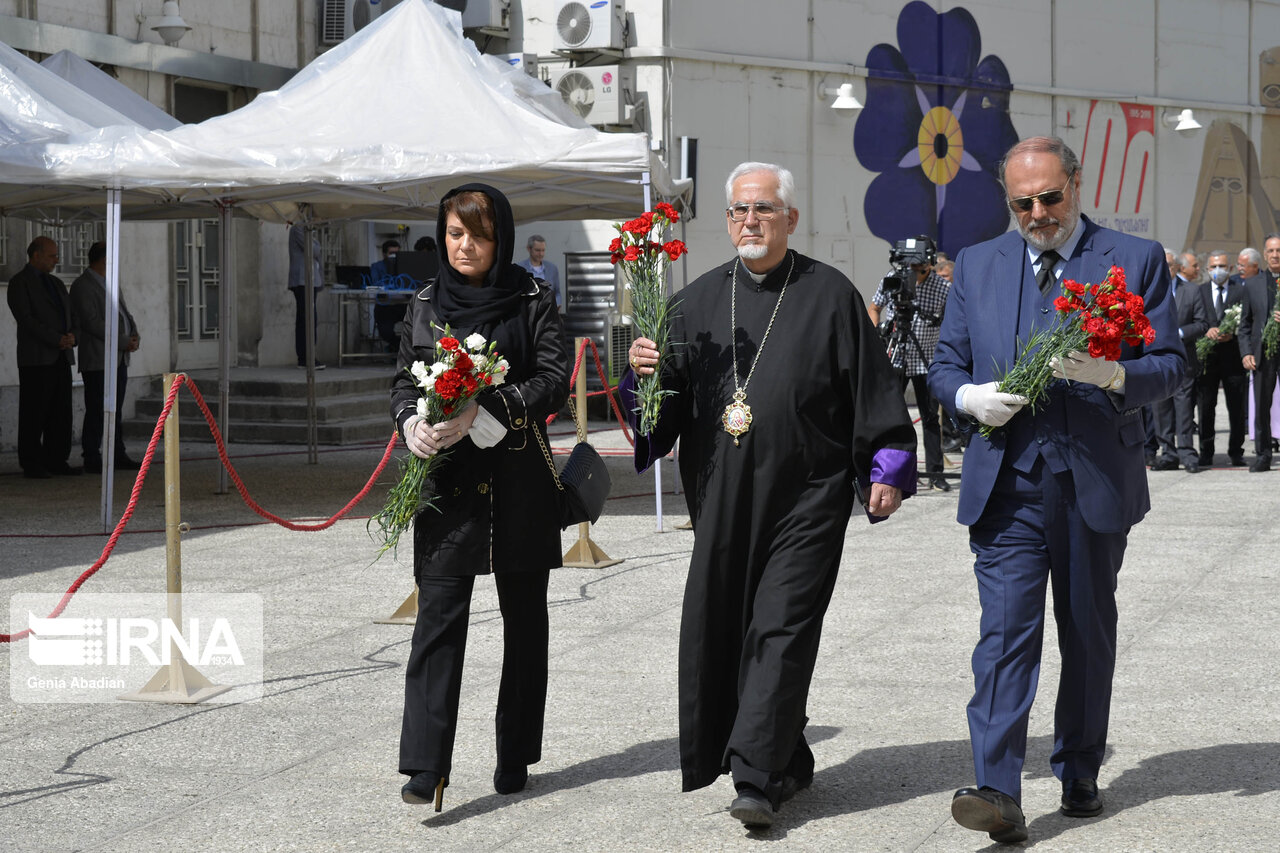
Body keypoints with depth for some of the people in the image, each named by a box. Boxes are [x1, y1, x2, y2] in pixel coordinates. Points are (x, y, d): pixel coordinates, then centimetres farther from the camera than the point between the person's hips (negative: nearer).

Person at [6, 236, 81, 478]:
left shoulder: (56, 284, 20)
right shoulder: (20, 283, -4)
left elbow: (72, 316, 19)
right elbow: (27, 319, -14)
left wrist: (72, 336, -3)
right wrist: (57, 339, -17)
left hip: (61, 358, 7)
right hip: (36, 358, -7)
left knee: (61, 413, 5)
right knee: (34, 413, -4)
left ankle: (56, 461, 10)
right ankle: (31, 465, 0)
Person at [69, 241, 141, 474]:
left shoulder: (110, 284, 17)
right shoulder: (82, 286, -10)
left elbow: (125, 313, 20)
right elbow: (92, 322, -18)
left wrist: (134, 336, 0)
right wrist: (123, 342, -17)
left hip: (119, 358, 9)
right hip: (97, 359, -8)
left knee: (115, 410, 11)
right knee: (96, 410, -6)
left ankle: (118, 456, 15)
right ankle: (92, 459, -2)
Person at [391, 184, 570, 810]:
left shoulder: (531, 302, 1)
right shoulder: (425, 304, 10)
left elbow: (554, 380, -7)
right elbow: (403, 379, 13)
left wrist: (481, 411, -20)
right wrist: (411, 422, -9)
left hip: (519, 481, -1)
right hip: (445, 479, 1)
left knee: (524, 617, 7)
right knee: (438, 615, -9)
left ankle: (514, 757, 20)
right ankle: (426, 767, -13)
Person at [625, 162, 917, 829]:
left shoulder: (830, 295, 1)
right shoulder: (698, 300, 11)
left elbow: (872, 386, 1)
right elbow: (669, 397, 12)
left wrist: (888, 468, -4)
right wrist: (645, 372, -9)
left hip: (806, 497, -4)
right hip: (722, 498, 4)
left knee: (781, 628, -8)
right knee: (719, 625, 6)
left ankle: (756, 778, -7)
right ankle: (787, 763, 21)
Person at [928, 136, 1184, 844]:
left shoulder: (1135, 261, 3)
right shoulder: (976, 265, 11)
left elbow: (1172, 365, -1)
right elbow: (945, 365, 14)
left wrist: (1111, 373, -22)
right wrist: (970, 397, -9)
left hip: (1095, 482, 0)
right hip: (1006, 484, 1)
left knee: (1088, 636, 11)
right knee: (1005, 632, -11)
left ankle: (1078, 775, 26)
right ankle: (997, 795, -17)